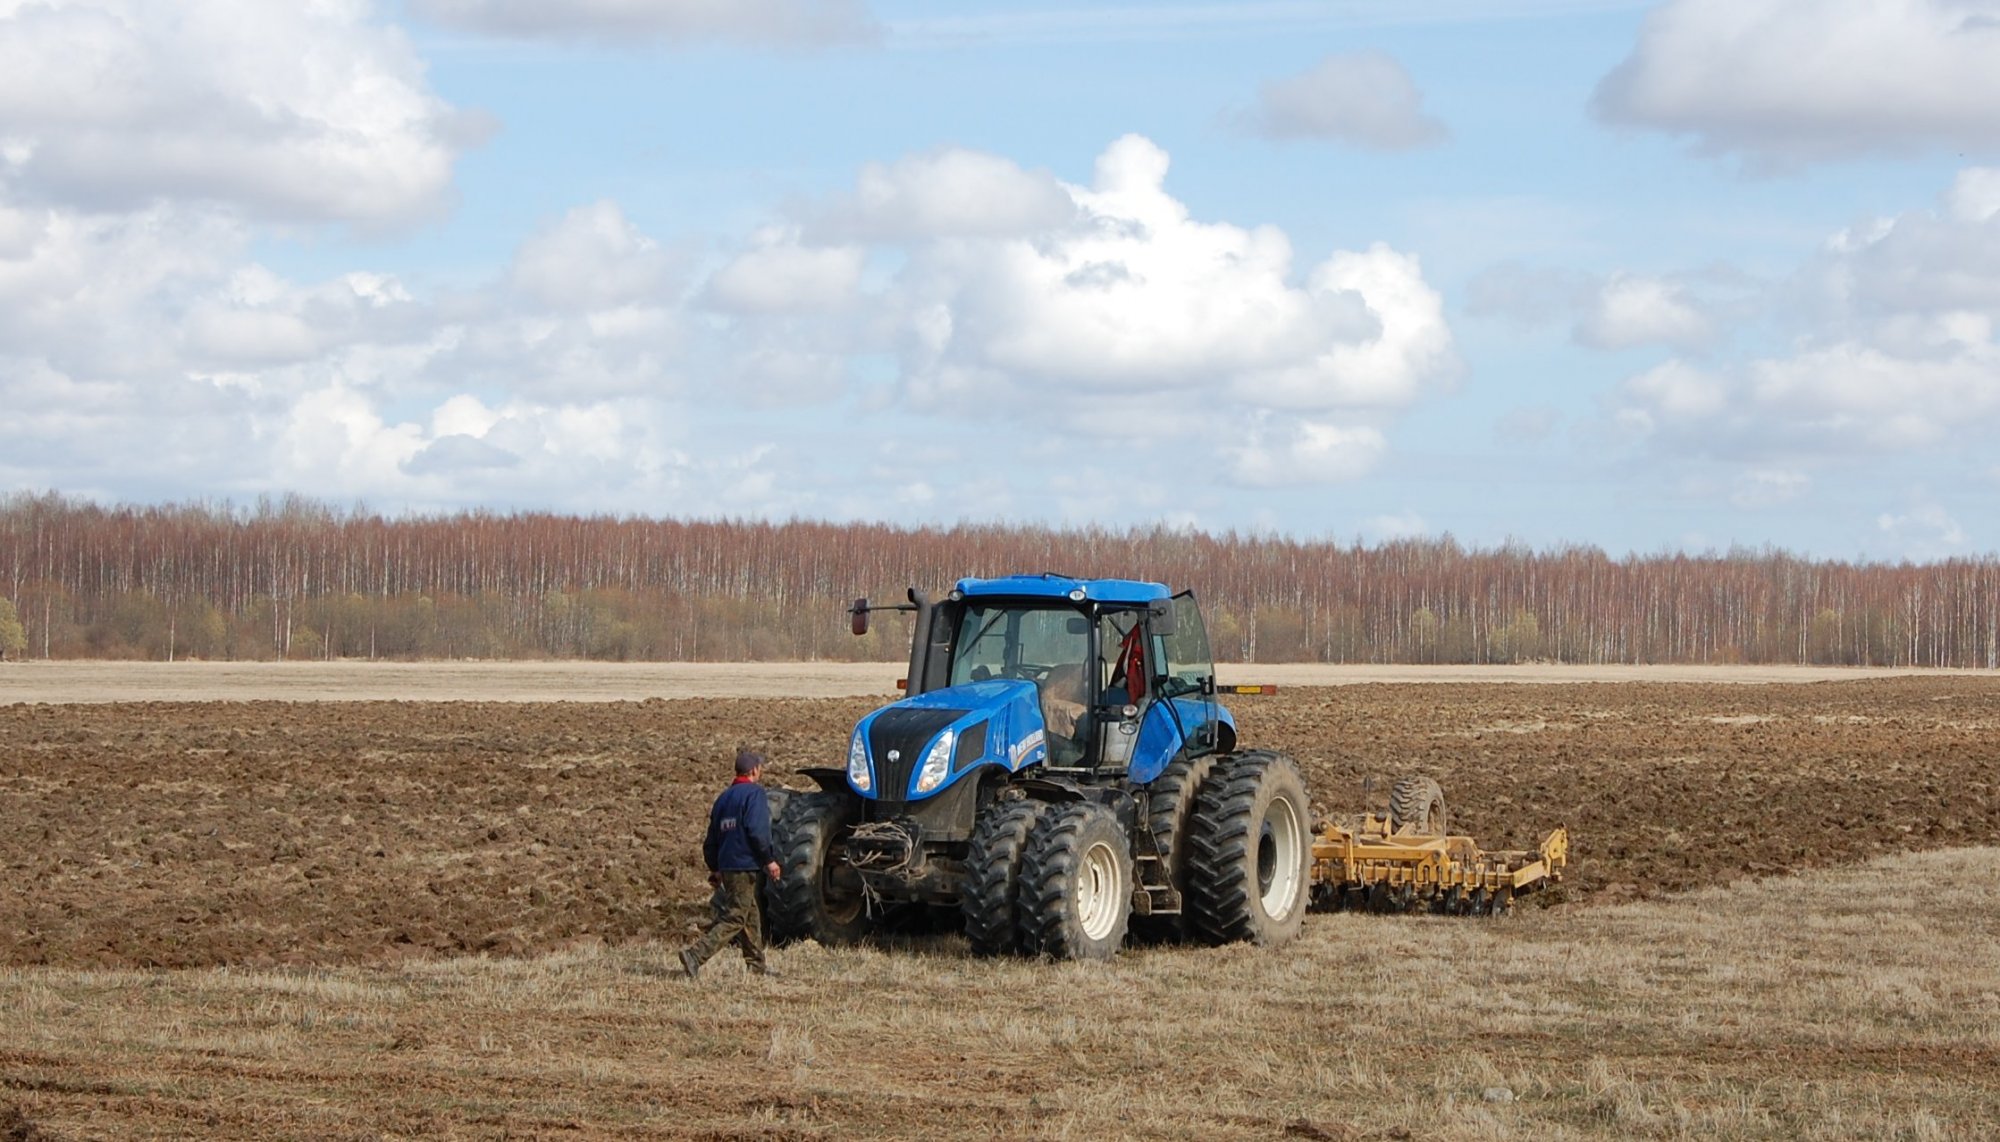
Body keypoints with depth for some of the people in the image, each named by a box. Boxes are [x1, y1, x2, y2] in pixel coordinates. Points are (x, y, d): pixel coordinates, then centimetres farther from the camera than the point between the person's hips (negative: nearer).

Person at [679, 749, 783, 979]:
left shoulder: (724, 797, 16)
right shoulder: (754, 793, -8)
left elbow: (712, 837, 18)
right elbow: (757, 831, -19)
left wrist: (714, 868, 25)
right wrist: (769, 859, -14)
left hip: (727, 865, 9)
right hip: (745, 865, -9)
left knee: (751, 916, 18)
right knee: (735, 919, -9)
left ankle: (758, 966, 22)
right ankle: (695, 956, -20)